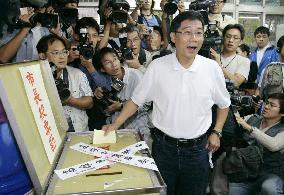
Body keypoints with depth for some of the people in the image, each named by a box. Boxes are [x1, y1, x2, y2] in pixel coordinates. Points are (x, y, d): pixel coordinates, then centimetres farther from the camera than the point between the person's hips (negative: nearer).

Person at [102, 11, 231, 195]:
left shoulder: (212, 68, -7)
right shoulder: (157, 66, -10)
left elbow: (224, 104, 8)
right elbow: (136, 100, 0)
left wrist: (217, 132, 3)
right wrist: (115, 125, -2)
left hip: (197, 149, 1)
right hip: (164, 146, -1)